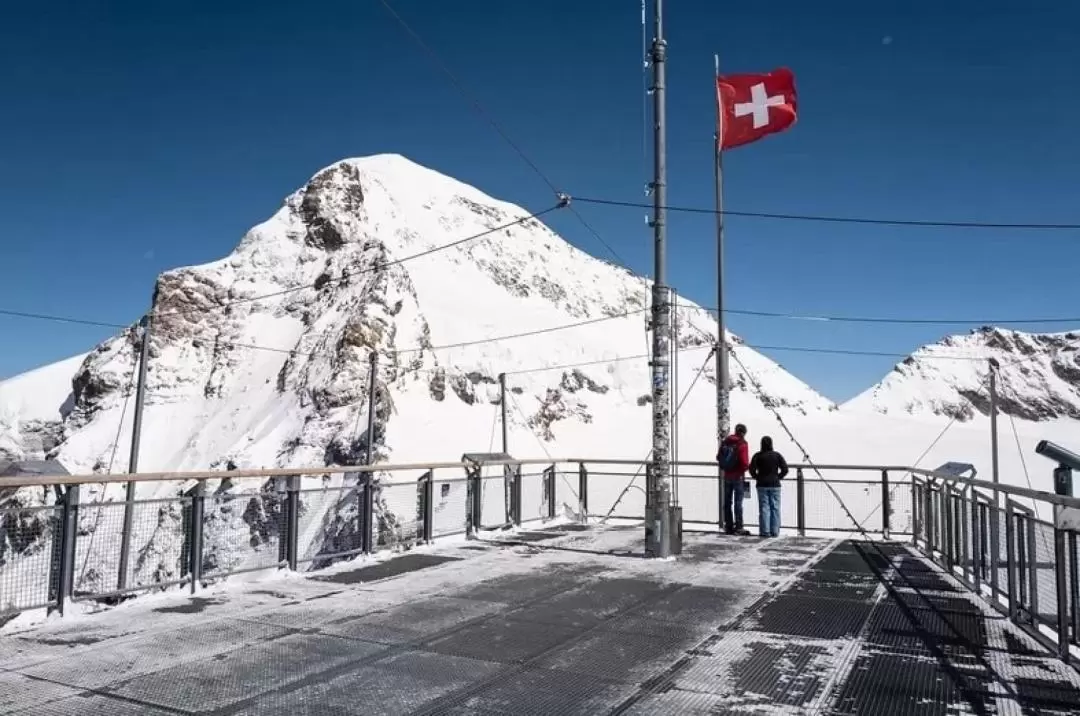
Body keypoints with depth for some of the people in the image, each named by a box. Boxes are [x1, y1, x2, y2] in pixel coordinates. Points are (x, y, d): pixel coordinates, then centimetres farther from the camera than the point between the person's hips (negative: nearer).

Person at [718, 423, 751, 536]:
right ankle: (738, 527, -2)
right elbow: (744, 462, -20)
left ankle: (728, 526, 15)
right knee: (738, 502, -2)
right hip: (738, 476, -5)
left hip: (727, 476, 5)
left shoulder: (725, 442, 5)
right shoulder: (742, 444, -13)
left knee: (727, 501, 11)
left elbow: (719, 457, 10)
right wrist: (747, 466, 0)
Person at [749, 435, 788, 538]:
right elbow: (785, 469, -3)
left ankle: (765, 531, -1)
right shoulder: (777, 455, 1)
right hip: (775, 485, 1)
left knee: (764, 508, 1)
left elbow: (752, 469, -10)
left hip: (762, 485, -1)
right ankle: (775, 531, 5)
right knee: (775, 508, 5)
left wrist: (757, 477, 5)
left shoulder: (758, 455, -3)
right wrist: (778, 477, 9)